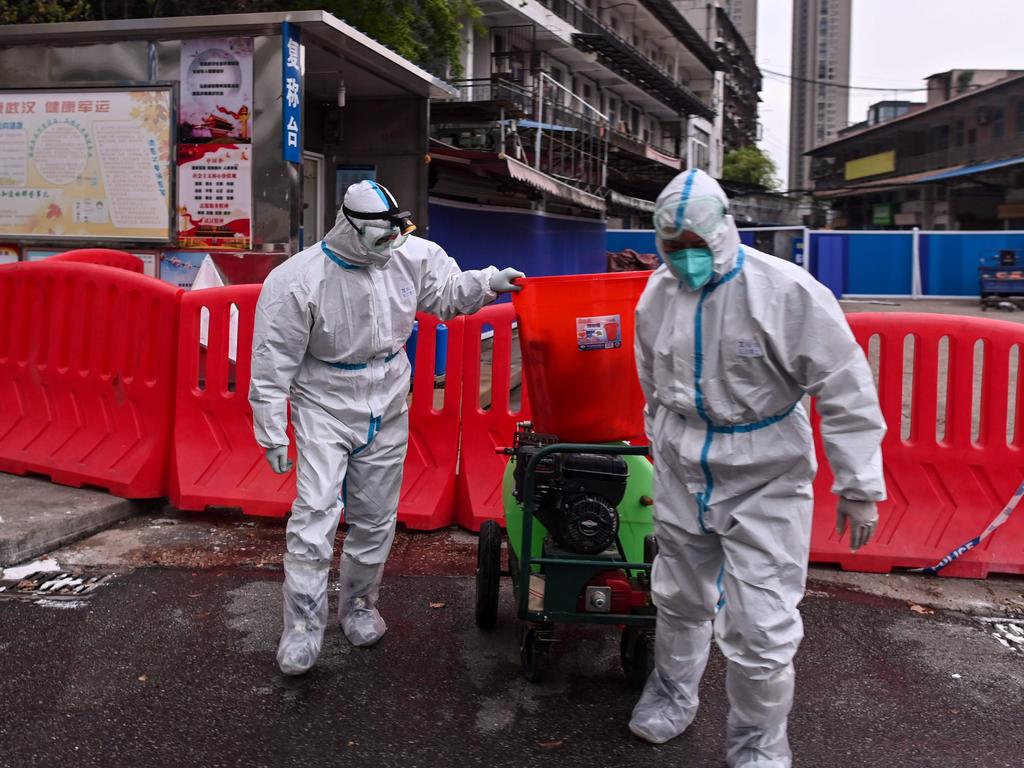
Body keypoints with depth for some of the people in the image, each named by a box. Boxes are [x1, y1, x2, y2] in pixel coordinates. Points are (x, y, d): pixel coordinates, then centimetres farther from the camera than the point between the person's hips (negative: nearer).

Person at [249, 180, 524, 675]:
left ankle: (358, 605, 32)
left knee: (375, 518, 12)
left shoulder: (411, 257, -5)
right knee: (315, 512, -13)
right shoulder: (297, 281, -18)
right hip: (325, 408, -4)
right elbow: (273, 364, -14)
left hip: (387, 409, 4)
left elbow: (448, 292, 13)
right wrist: (272, 434, -12)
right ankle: (302, 627, -1)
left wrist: (487, 282, -7)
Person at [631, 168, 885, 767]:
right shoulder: (658, 293, -2)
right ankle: (672, 694, 45)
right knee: (680, 599, 20)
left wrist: (860, 486, -13)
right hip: (682, 472, 5)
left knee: (760, 628, -3)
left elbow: (846, 390, -16)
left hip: (765, 478, -4)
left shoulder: (787, 291, -19)